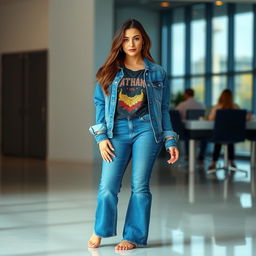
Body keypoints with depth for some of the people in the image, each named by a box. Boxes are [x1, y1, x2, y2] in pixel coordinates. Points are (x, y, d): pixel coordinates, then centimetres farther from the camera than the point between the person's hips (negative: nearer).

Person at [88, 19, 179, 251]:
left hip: (146, 129, 0)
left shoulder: (157, 73, 9)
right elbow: (99, 103, 8)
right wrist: (101, 137, -2)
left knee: (140, 186, -1)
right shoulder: (110, 71, 9)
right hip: (117, 131, 0)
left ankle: (134, 236, 11)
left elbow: (163, 109, 11)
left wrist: (170, 142, 6)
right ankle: (100, 231, 18)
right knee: (108, 186, -4)